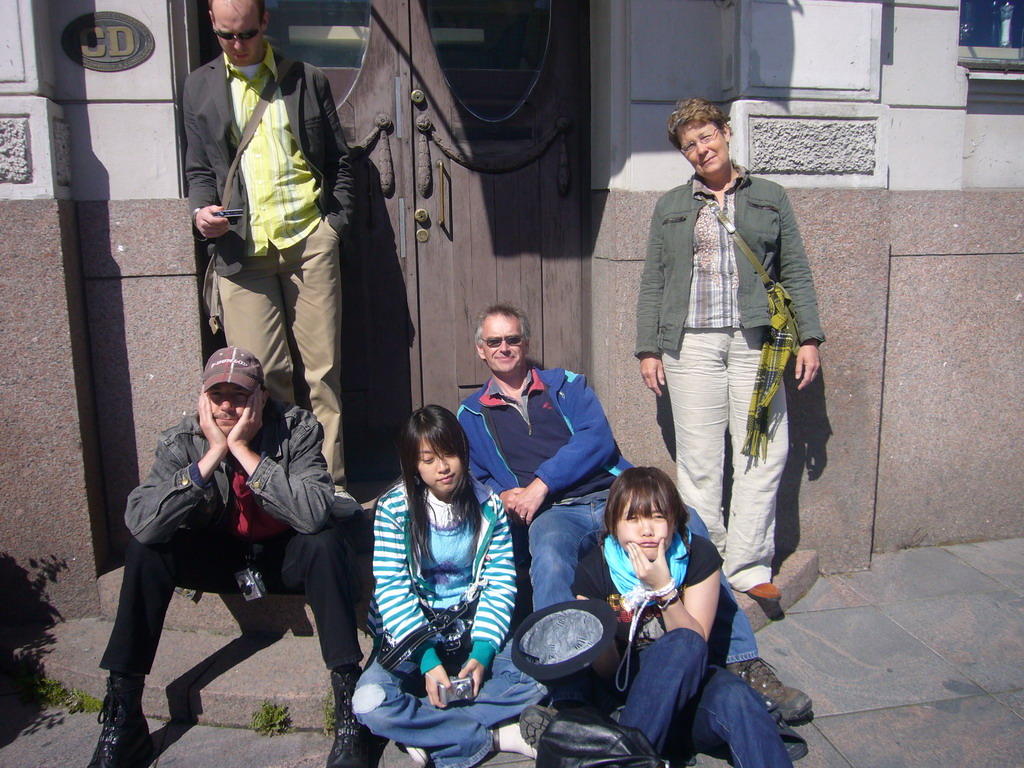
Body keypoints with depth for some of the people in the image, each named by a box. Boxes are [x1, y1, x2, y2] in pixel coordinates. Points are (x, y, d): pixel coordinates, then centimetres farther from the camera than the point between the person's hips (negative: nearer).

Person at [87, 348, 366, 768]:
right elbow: (141, 523, -29)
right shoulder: (182, 442, -14)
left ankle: (349, 716, -28)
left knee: (324, 542, -33)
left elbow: (314, 513, -36)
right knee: (145, 550, -21)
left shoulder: (298, 429, -20)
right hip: (218, 556, 2)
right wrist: (213, 455, -33)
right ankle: (121, 721, -11)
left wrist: (243, 449, -35)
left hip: (285, 555, -2)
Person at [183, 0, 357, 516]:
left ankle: (330, 481, 9)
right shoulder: (199, 87, 14)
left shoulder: (307, 80, 13)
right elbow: (199, 169, 14)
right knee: (262, 375, -4)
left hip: (309, 240, 0)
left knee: (322, 368, 0)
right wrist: (203, 211, -6)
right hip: (240, 247, 0)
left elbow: (339, 160, 14)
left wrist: (335, 222, 3)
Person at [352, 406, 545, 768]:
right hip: (412, 640, -1)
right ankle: (495, 736, -17)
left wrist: (482, 652, -17)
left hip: (473, 634, 2)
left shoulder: (488, 505, 0)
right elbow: (392, 589, -11)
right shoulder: (394, 508, -6)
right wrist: (427, 660, -21)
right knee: (369, 703, -28)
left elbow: (500, 583, -3)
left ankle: (428, 731, -16)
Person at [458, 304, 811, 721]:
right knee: (550, 558, -38)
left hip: (612, 494, 1)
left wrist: (541, 484, -11)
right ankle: (567, 696, -38)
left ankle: (742, 663, -19)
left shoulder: (566, 385, 19)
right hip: (553, 514, -1)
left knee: (687, 526, -26)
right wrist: (503, 497, -5)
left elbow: (598, 440, 2)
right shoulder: (471, 415, 21)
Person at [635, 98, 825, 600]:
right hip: (691, 343, 0)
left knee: (762, 454, -2)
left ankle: (748, 565, 9)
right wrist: (648, 348, 5)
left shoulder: (770, 198, 14)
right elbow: (652, 283, 13)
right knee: (698, 460, 1)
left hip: (757, 340, 0)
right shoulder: (670, 207, 15)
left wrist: (808, 338, 4)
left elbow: (796, 273, 12)